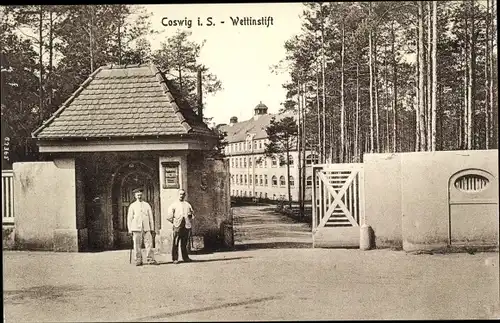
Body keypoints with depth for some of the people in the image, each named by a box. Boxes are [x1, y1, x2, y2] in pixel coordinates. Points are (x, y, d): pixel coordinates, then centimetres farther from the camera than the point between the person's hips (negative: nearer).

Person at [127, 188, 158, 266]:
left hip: (146, 228, 1)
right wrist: (130, 230, 2)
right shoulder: (132, 206, 9)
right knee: (137, 245, -2)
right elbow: (129, 218, 8)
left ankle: (150, 259, -4)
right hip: (136, 228, -1)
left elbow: (151, 217, 14)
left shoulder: (147, 205, 14)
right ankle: (138, 260, 5)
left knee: (149, 243, -6)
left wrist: (152, 228, 8)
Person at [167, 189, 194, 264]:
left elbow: (192, 214, 23)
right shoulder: (174, 204, 8)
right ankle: (175, 258, 0)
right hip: (177, 226, -3)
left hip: (187, 226, 3)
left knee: (185, 243, 6)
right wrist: (174, 222, 0)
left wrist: (190, 214, 6)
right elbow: (169, 216, 4)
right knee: (175, 243, -5)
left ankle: (185, 257, 13)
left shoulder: (187, 204, 18)